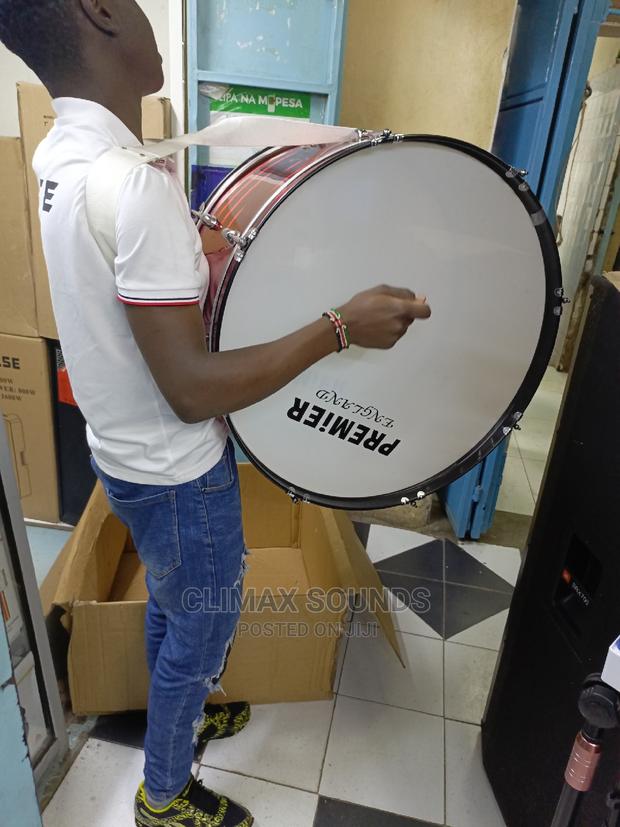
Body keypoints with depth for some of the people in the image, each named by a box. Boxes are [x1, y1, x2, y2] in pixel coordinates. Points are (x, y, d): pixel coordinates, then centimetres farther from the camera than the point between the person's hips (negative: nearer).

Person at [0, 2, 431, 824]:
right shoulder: (137, 184, -30)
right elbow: (191, 390, -31)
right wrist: (341, 326, -27)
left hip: (125, 454, 9)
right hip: (178, 475, -8)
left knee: (168, 605, 29)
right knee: (202, 632, 17)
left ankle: (177, 717, 57)